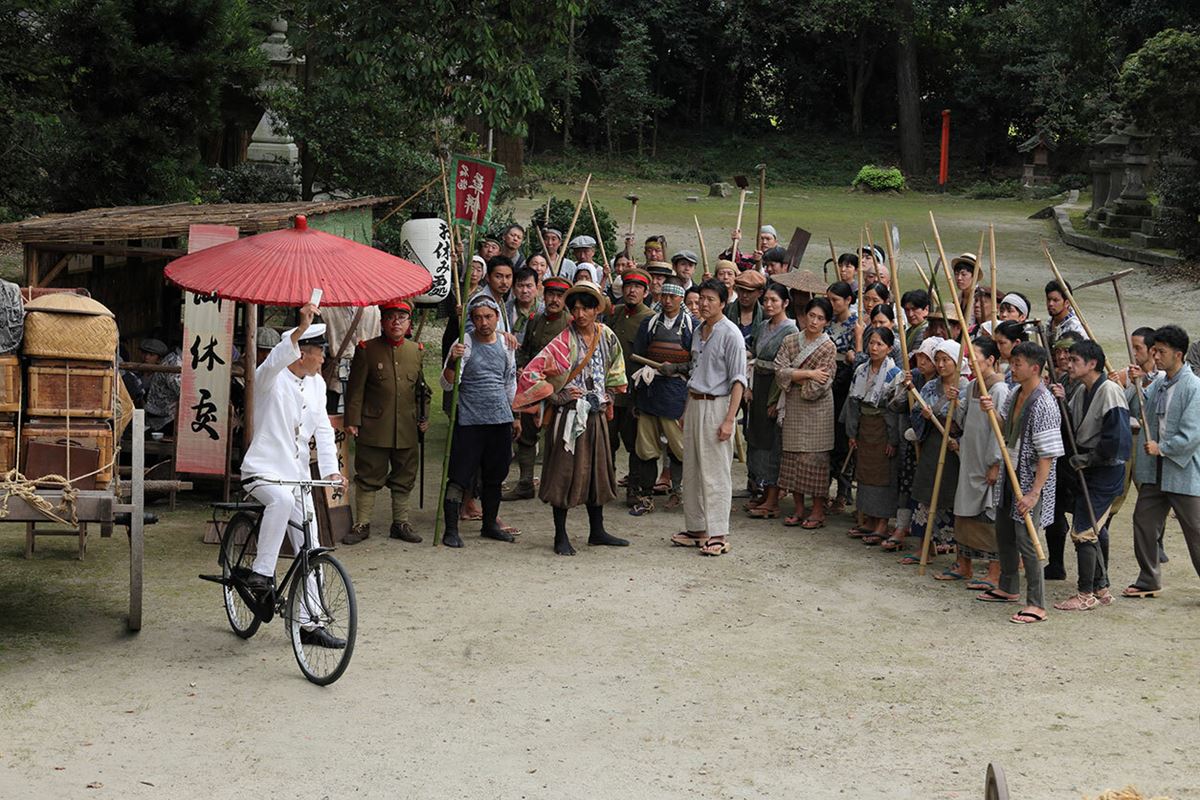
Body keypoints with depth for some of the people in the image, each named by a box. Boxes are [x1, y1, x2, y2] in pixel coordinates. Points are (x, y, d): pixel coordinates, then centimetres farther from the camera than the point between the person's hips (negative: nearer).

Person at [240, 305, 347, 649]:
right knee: (282, 499, -40)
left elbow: (323, 430, 7)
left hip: (299, 477, 7)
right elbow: (276, 360, -34)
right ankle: (261, 572, -26)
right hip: (263, 471, -7)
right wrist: (301, 328, -49)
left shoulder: (317, 384, 10)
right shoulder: (271, 378, -9)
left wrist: (331, 470, -8)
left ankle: (311, 624, 11)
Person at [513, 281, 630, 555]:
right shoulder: (563, 343, -13)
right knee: (564, 473, -1)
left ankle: (597, 531, 25)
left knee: (597, 471, 13)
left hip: (596, 415, 6)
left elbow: (615, 368, 24)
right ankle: (561, 537, 7)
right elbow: (530, 373, -18)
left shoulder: (606, 336, 4)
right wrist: (555, 396, -14)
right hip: (569, 416, -6)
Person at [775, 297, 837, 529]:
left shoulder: (829, 347, -6)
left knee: (815, 457, -2)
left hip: (816, 409, -4)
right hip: (792, 407, 4)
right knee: (793, 456, 7)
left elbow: (819, 386, -12)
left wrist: (794, 376, -5)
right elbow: (780, 372, -7)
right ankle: (799, 508, 17)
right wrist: (808, 374, -14)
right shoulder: (790, 342, 5)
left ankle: (818, 511, 6)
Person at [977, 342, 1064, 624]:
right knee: (1003, 534, 20)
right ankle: (1009, 588, 37)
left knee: (1027, 542, -7)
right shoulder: (1016, 393, 5)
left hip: (1031, 482, -9)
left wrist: (1034, 493, -26)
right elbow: (1004, 428, 20)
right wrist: (991, 411, -2)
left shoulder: (1044, 404, -22)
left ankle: (1036, 606, 0)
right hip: (1011, 475, 9)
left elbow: (1048, 454, -24)